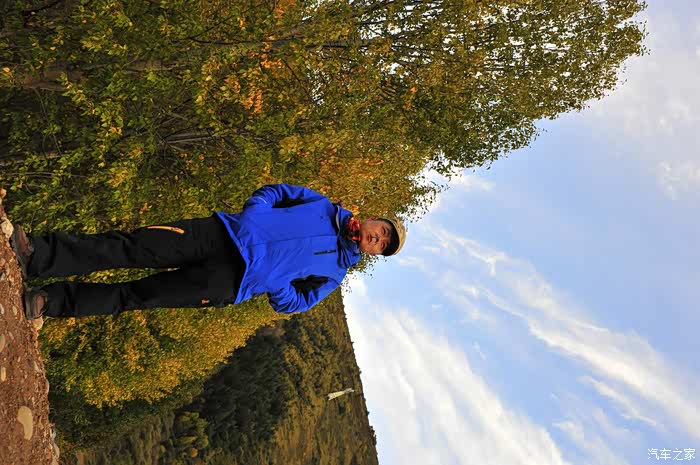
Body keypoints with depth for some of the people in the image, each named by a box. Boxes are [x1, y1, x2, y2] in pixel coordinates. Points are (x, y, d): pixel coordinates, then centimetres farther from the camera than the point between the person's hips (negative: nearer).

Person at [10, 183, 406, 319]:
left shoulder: (334, 271, 10)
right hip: (226, 233, 2)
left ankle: (48, 302, -9)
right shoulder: (322, 206, 16)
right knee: (134, 247, -14)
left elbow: (294, 302, 6)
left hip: (233, 281, -2)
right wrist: (249, 217, -2)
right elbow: (271, 191, 17)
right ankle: (38, 255, -17)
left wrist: (270, 277, -13)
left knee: (136, 295, -10)